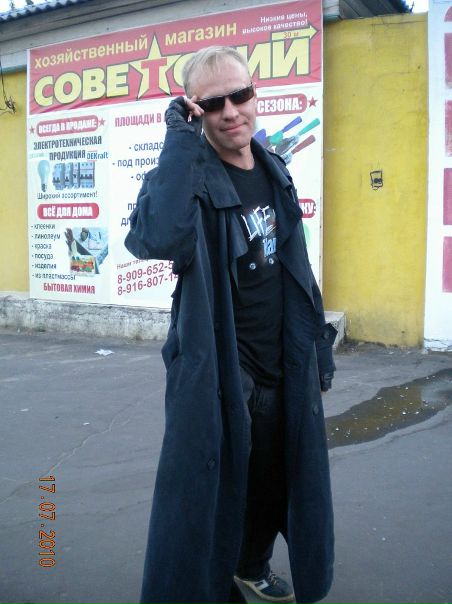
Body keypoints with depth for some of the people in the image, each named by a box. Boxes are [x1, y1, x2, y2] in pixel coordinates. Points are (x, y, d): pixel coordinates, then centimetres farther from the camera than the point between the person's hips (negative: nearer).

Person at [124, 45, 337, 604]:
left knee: (275, 485, 22)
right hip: (218, 379, -7)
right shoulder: (190, 175, -15)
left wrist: (317, 347, 13)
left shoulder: (275, 171, 5)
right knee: (211, 493, 5)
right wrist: (180, 138, -31)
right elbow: (157, 238, -40)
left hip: (283, 372, 7)